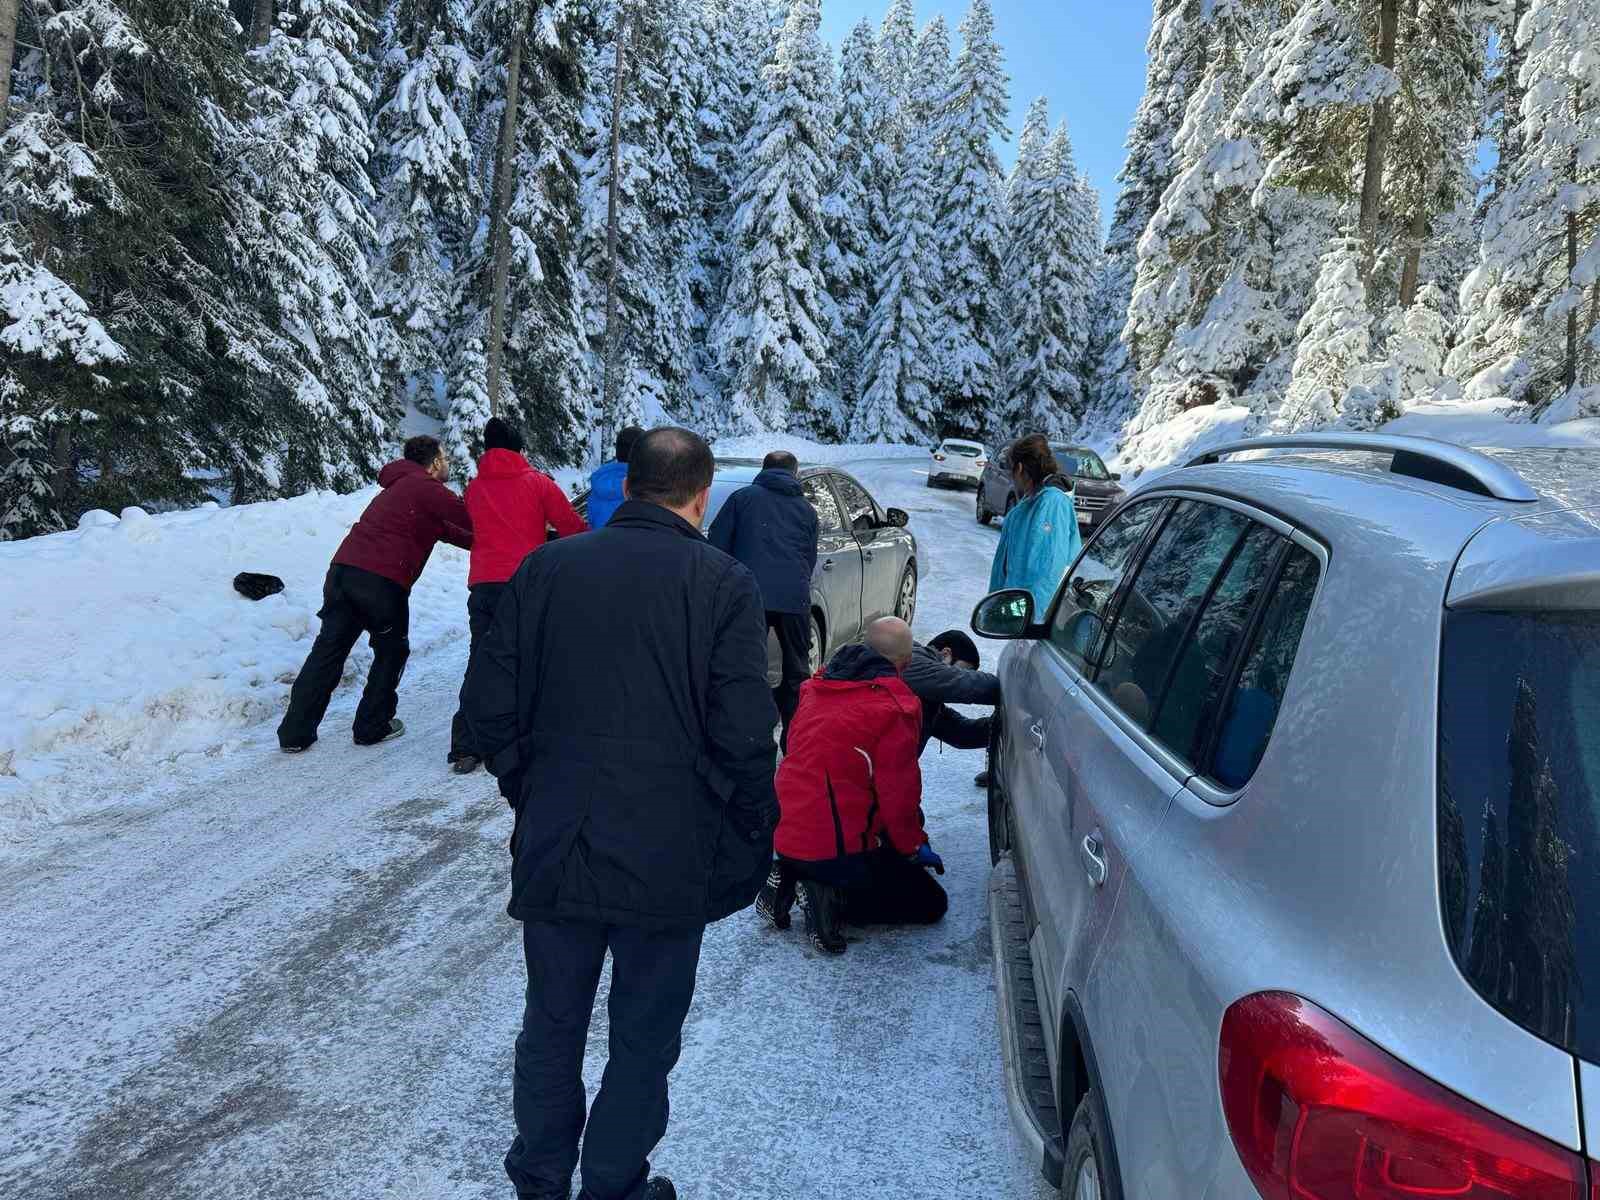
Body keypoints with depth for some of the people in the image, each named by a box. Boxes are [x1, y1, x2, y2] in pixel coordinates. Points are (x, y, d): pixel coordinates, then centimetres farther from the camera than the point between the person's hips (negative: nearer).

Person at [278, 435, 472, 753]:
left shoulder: (399, 486, 28)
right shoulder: (430, 490, -2)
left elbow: (443, 527, 33)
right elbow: (472, 520, -2)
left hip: (342, 569, 8)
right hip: (382, 581, -8)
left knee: (327, 651, 10)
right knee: (392, 652, 14)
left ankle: (295, 732, 10)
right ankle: (373, 727, 17)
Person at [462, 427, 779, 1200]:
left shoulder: (546, 568, -2)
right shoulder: (723, 584, -11)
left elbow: (489, 706, -1)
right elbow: (746, 737, -15)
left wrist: (531, 795, 13)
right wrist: (752, 839, 0)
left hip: (553, 849, 4)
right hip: (669, 862, -3)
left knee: (551, 1027, 22)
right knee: (643, 1041, 15)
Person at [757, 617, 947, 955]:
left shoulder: (816, 688, 8)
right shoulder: (894, 705, -14)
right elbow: (898, 792, -13)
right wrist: (914, 848, 2)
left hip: (787, 840, 7)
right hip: (840, 848, -7)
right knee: (931, 902, 8)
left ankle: (788, 881, 8)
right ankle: (834, 898, -11)